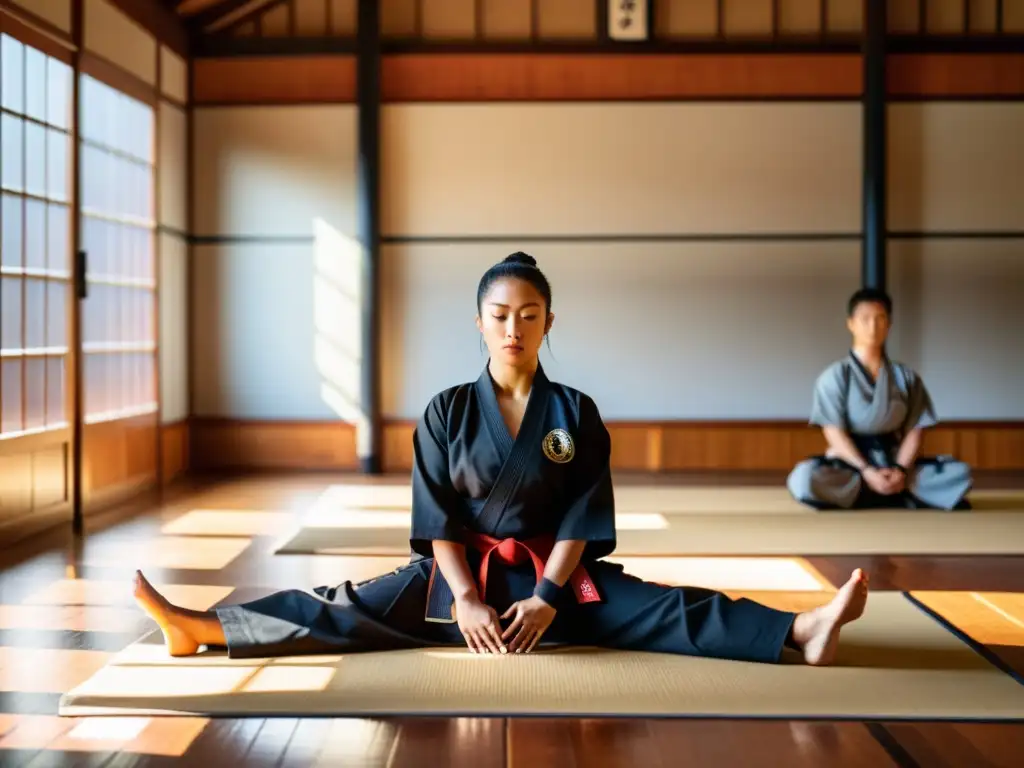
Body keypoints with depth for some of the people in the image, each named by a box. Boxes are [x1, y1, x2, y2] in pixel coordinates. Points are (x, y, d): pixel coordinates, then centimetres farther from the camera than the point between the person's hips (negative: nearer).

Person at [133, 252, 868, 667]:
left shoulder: (576, 414, -2)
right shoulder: (446, 412, -3)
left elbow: (581, 519, -6)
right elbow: (439, 519, -5)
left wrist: (546, 596, -17)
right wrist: (465, 598, -17)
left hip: (558, 576, 0)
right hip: (459, 573, 0)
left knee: (664, 610, -17)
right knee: (346, 610, -13)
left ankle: (801, 632, -29)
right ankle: (199, 627, -20)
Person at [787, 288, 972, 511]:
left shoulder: (906, 377, 9)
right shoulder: (834, 376, -1)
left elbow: (914, 429, 2)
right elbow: (834, 433, -8)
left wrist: (901, 470, -16)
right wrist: (866, 471, -21)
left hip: (893, 462, 3)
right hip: (849, 466, -3)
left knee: (960, 472, -18)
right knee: (804, 479, -36)